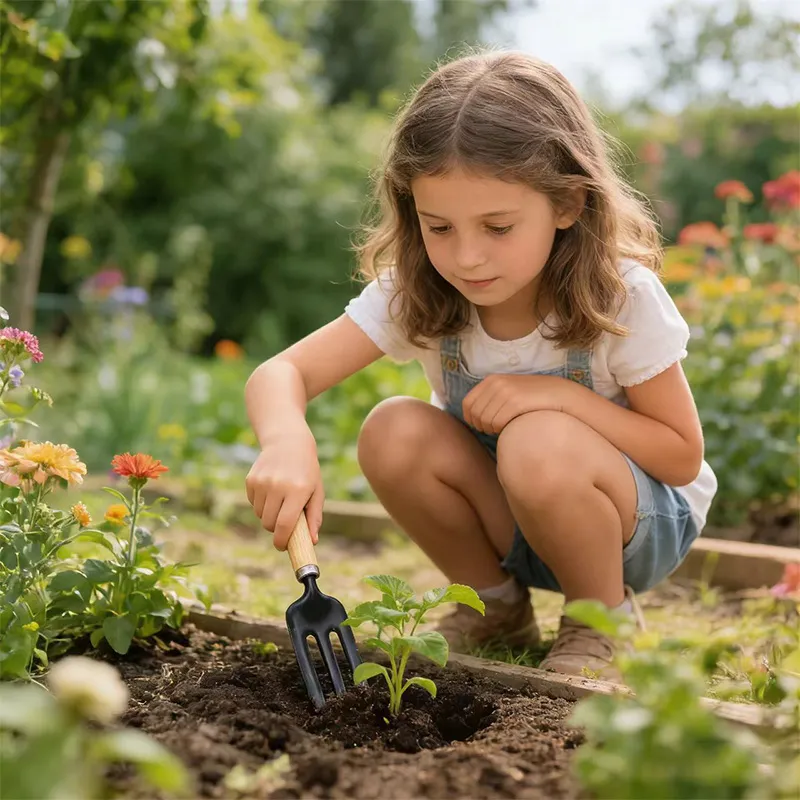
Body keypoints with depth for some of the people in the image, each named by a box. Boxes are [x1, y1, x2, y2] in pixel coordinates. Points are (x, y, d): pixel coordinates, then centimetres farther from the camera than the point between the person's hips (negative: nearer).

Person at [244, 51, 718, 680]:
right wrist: (287, 441, -48)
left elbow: (684, 456, -17)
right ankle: (497, 607, 0)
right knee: (394, 432, -24)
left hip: (643, 521, -3)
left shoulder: (621, 296, -24)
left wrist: (562, 395, -31)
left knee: (539, 446, -35)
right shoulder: (416, 293, -17)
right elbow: (280, 373, -24)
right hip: (509, 523, 4)